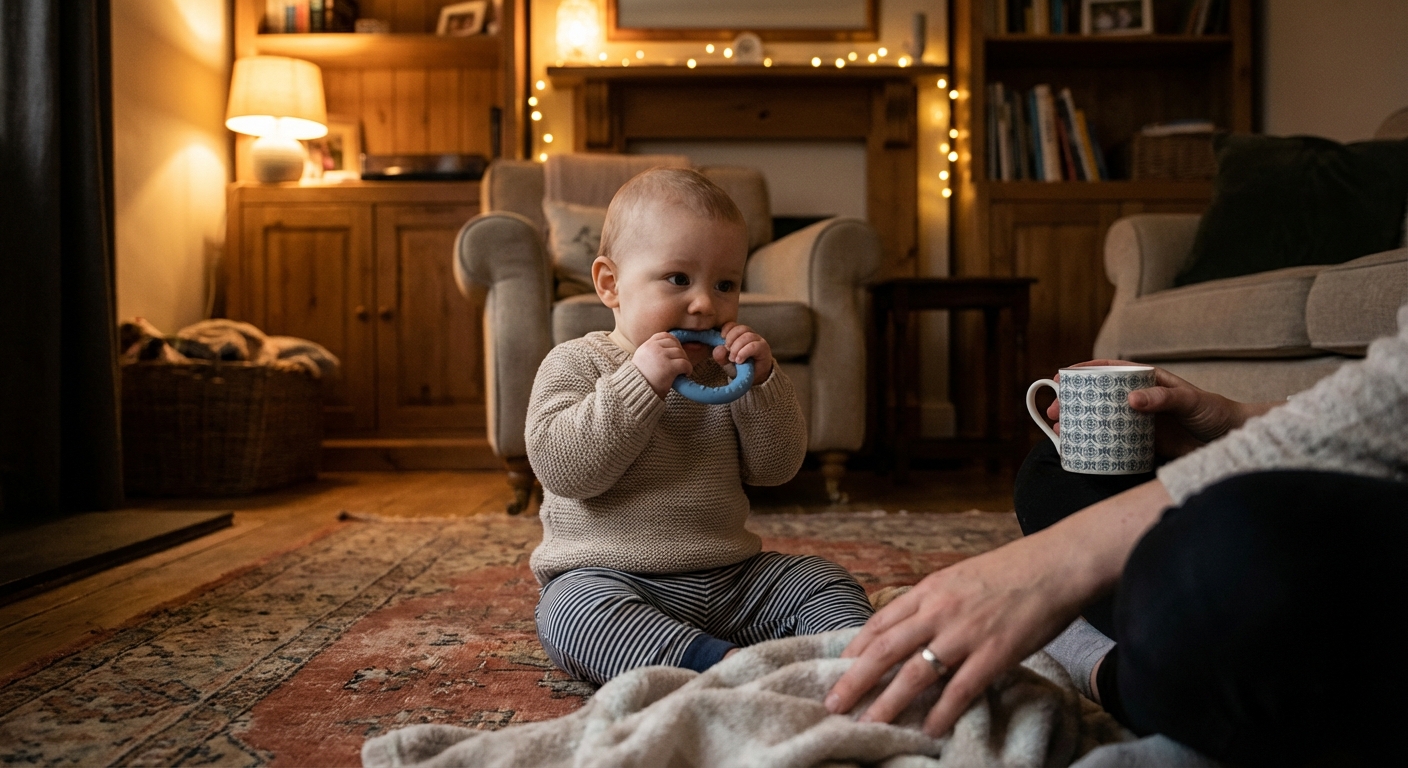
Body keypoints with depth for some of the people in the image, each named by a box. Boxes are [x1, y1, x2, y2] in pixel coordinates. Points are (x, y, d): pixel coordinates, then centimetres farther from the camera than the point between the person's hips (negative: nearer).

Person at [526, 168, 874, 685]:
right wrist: (638, 384, -25)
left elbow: (776, 467, 5)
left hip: (729, 577, 6)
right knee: (577, 610, -36)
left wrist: (762, 381, -10)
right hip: (609, 577, -5)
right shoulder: (576, 364, -2)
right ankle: (719, 664, -50)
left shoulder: (725, 371, 12)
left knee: (824, 581, -5)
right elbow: (561, 468, -18)